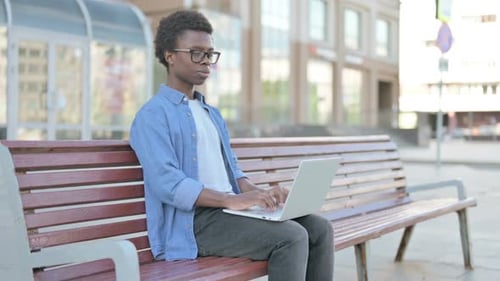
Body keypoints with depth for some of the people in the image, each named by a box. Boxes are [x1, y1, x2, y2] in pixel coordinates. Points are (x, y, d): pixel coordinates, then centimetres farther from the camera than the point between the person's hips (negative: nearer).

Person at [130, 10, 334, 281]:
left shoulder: (212, 114, 22)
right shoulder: (152, 116, -6)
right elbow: (167, 184, -18)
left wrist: (258, 193, -3)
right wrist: (232, 200, -26)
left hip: (228, 210, 8)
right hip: (193, 221, -8)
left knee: (319, 228, -7)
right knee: (291, 237, -24)